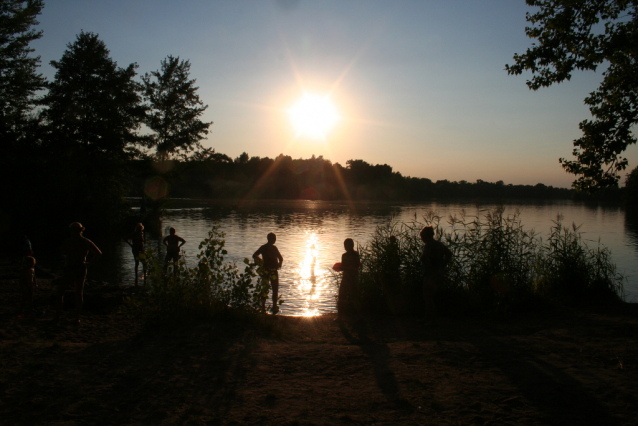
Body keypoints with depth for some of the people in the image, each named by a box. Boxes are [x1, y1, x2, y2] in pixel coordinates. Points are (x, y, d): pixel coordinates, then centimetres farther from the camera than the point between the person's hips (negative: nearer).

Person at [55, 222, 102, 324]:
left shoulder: (69, 241, -12)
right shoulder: (87, 242, -1)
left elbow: (61, 251, 3)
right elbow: (99, 253, 4)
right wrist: (89, 263, 8)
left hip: (69, 269, -3)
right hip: (81, 269, 3)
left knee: (60, 292, 12)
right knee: (79, 293, 11)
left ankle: (57, 316, 9)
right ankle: (77, 318, 12)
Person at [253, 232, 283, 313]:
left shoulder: (263, 247, 4)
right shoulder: (273, 248, -12)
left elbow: (254, 255, 9)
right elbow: (281, 258, -16)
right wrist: (280, 264, 5)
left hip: (265, 270, 5)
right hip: (273, 270, -5)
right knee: (275, 290, 6)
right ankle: (274, 308, 8)